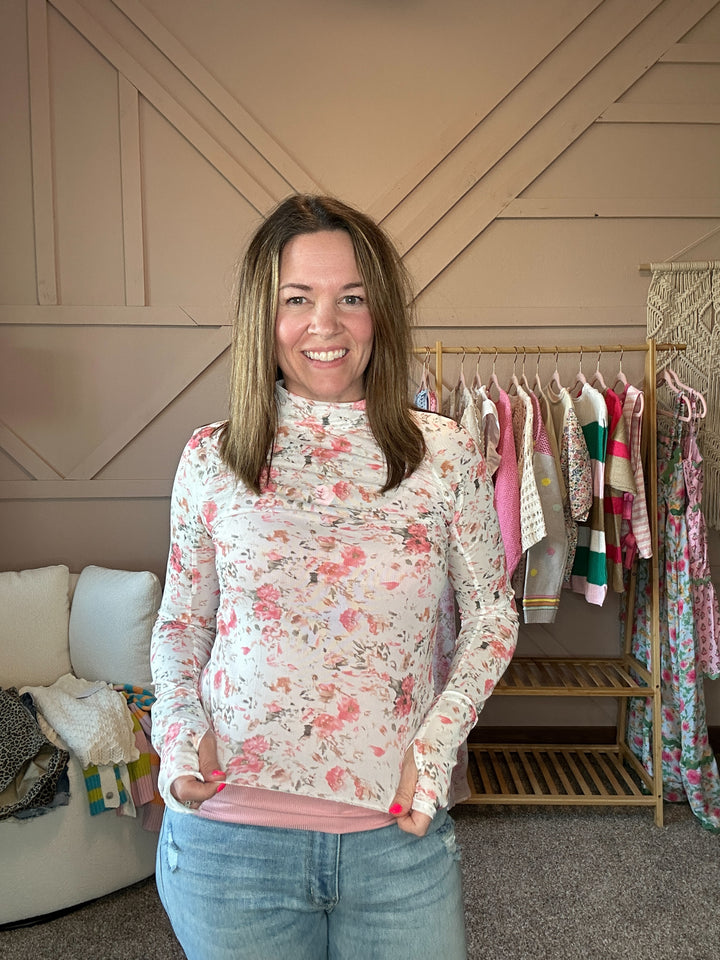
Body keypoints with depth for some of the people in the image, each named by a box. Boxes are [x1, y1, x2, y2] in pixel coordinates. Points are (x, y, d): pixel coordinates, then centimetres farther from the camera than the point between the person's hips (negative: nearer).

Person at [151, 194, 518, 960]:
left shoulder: (445, 455, -5)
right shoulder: (210, 460, -3)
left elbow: (492, 617, 3)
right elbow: (180, 623, 8)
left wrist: (437, 742, -8)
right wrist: (178, 726, -7)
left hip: (397, 835, 0)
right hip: (227, 835, 1)